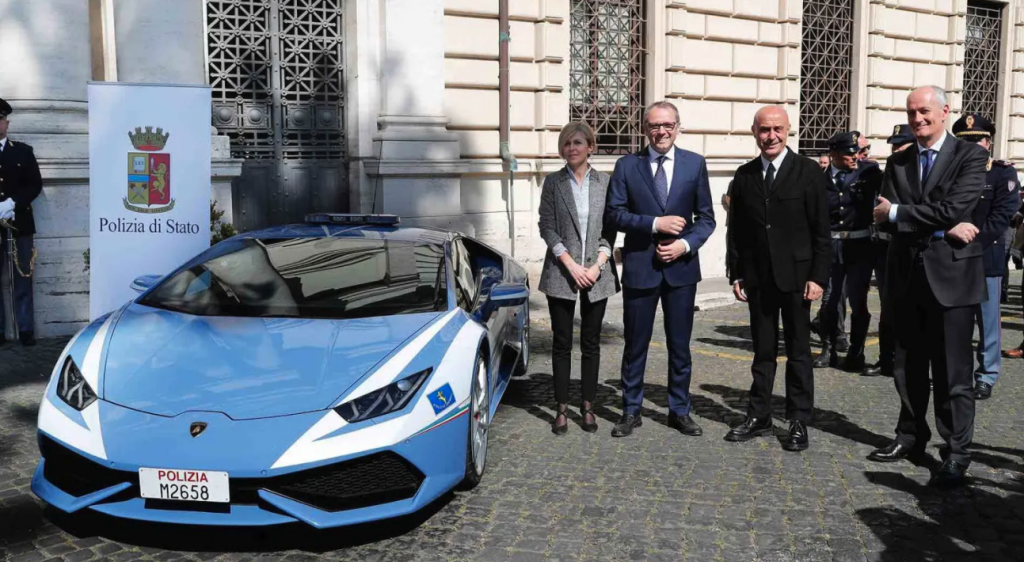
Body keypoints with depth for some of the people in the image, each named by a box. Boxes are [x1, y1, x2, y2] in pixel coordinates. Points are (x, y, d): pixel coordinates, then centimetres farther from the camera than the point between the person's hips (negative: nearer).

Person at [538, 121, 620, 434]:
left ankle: (588, 407, 17)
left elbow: (610, 229, 4)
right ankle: (562, 409, 12)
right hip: (561, 273, -1)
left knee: (591, 343, 7)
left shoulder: (605, 182, 5)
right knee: (562, 343, 4)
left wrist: (598, 264, -9)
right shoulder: (553, 182, 3)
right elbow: (547, 226, -2)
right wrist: (571, 264, -11)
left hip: (597, 274, 1)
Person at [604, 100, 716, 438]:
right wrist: (655, 223, -16)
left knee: (680, 344, 10)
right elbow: (613, 214, -5)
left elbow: (706, 217, 4)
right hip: (639, 267, -1)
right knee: (635, 344, 8)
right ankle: (631, 412, 21)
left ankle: (679, 411, 24)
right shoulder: (627, 166, 1)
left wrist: (686, 244, -12)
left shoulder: (695, 164, 4)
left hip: (681, 267, 1)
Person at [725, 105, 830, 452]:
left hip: (795, 276, -3)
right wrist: (736, 274, 3)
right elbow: (735, 230, 9)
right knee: (763, 351, 11)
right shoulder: (745, 175, 7)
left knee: (798, 352, 6)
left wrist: (818, 276, -11)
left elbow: (821, 230, -5)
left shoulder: (809, 172, -3)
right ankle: (759, 418, 20)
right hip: (757, 278, 3)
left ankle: (799, 423, 15)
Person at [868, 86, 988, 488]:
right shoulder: (897, 162, 9)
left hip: (951, 274, -5)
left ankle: (956, 453, 11)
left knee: (953, 371, 1)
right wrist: (940, 228, -15)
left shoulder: (970, 156, -4)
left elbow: (954, 209, -18)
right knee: (908, 366, 15)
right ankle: (911, 435, 30)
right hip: (907, 275, 5)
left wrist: (897, 212, -11)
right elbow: (886, 219, -4)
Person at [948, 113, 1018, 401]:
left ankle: (986, 376, 12)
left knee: (987, 319, 2)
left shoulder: (1004, 173, 0)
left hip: (986, 257, -3)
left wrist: (974, 242, -17)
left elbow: (1001, 217, -9)